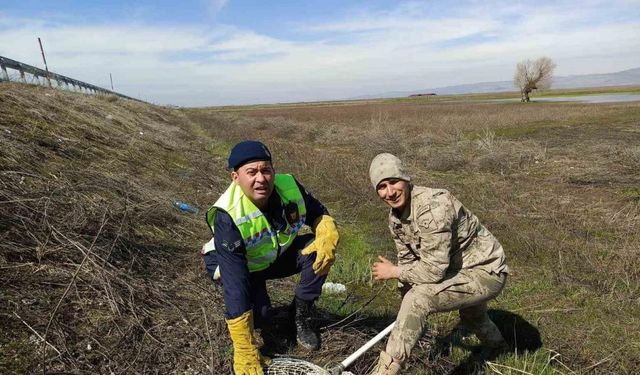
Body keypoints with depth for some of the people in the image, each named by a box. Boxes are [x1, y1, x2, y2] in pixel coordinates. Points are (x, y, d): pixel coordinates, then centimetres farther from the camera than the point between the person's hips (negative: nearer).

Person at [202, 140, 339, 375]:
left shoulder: (289, 186, -24)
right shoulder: (228, 215, -35)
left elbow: (320, 215, -5)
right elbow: (235, 285, -37)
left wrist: (328, 238, -30)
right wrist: (245, 355, -36)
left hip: (278, 255, 4)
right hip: (238, 265, -3)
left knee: (319, 251, -21)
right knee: (259, 313, -28)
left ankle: (301, 316, 0)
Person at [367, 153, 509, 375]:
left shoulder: (431, 207, -33)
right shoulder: (395, 217, -6)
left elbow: (434, 269, -33)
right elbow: (408, 260, 1)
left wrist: (393, 272, -19)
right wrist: (407, 314, 0)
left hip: (486, 273, -9)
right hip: (462, 270, 10)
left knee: (419, 298, -30)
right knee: (469, 314, 39)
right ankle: (495, 345, 73)